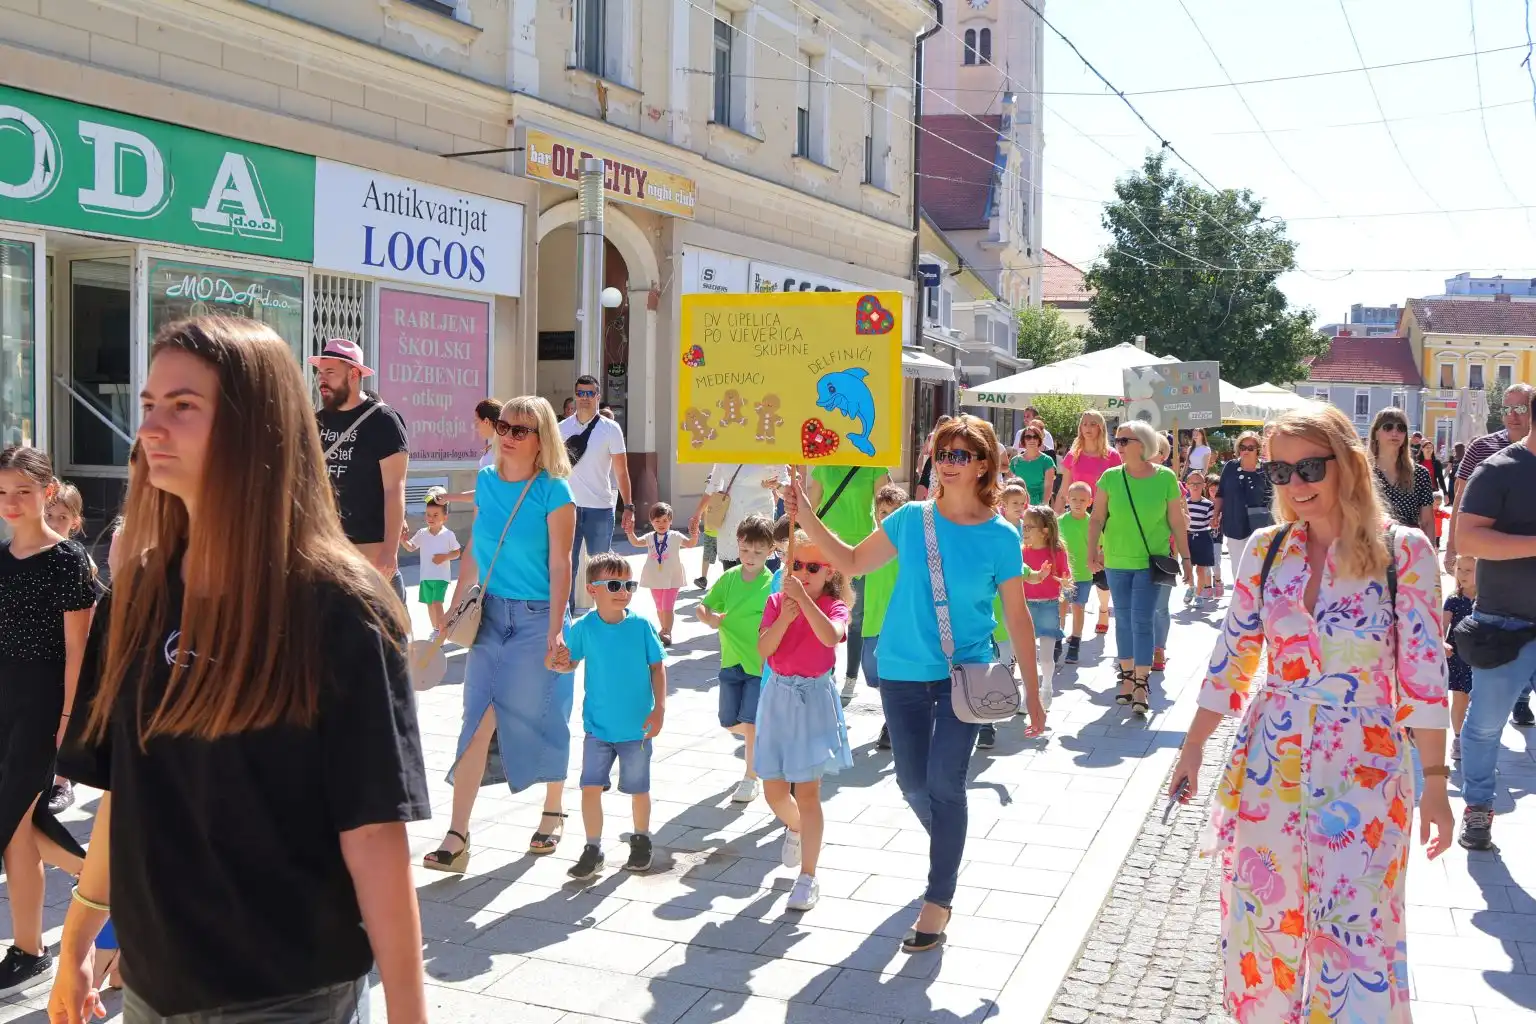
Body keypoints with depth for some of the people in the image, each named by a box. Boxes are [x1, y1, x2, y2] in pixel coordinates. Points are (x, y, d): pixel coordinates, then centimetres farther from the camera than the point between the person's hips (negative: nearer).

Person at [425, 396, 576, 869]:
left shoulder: (554, 491, -11)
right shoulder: (485, 481, 5)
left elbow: (560, 564, -13)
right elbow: (473, 550, 13)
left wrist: (555, 630, -17)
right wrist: (456, 605, 12)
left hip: (536, 617, -4)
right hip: (491, 613, 4)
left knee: (539, 716, 8)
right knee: (477, 720, 0)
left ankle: (553, 812, 31)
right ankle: (458, 835, 1)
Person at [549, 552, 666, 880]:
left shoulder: (641, 625, -10)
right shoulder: (582, 628, -7)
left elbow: (658, 667, -3)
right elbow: (570, 663, 3)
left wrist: (659, 709, -7)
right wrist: (559, 663, -20)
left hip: (637, 727, -1)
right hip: (597, 727, 1)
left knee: (638, 788, 12)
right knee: (590, 787, 1)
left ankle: (641, 841, 35)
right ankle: (593, 849, 17)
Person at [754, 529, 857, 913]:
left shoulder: (834, 606, -6)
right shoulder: (776, 602, 2)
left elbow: (831, 637, -30)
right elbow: (763, 649, -11)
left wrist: (803, 598, -35)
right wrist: (786, 615, -25)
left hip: (814, 699, -4)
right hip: (778, 697, 4)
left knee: (807, 792, -2)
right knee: (774, 791, 10)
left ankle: (808, 878, 8)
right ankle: (795, 827, 45)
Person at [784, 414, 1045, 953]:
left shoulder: (1000, 536, -8)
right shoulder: (912, 519, -3)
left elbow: (1017, 616, -2)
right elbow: (852, 562, 8)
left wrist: (1033, 692, 0)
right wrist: (808, 521, -5)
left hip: (964, 673, -3)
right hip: (902, 671, 3)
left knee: (944, 783, -7)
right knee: (913, 783, 10)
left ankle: (938, 900, 7)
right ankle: (948, 846, 42)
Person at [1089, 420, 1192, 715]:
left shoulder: (1166, 478, -7)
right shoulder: (1110, 477, -4)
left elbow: (1177, 522, -1)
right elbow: (1097, 518, -3)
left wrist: (1186, 558, 2)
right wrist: (1092, 551, -15)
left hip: (1151, 561, -2)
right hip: (1116, 561, 2)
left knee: (1142, 621, -6)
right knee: (1124, 620, 11)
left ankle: (1141, 685, 0)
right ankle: (1128, 677, 24)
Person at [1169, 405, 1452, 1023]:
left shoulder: (1404, 552, -7)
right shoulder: (1266, 550, 2)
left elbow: (1423, 671, -5)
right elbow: (1231, 658, 8)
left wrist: (1435, 780, -6)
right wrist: (1193, 748, 9)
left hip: (1363, 772, -3)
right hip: (1266, 766, 3)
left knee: (1355, 938, -2)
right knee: (1264, 925, 11)